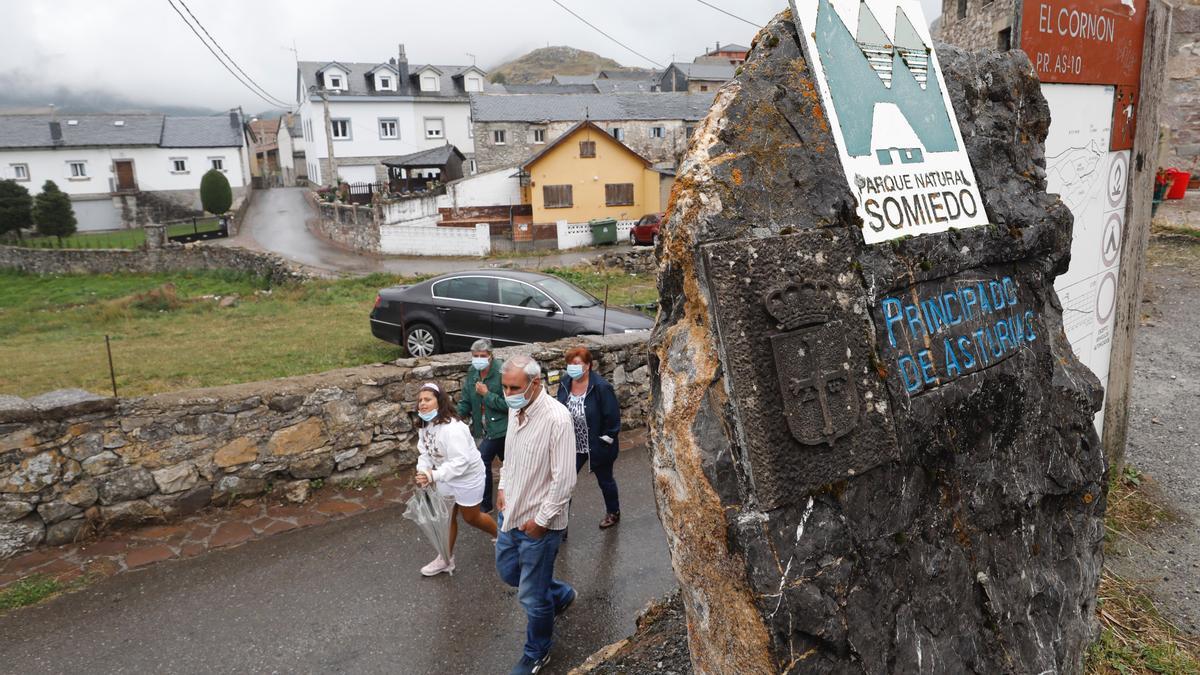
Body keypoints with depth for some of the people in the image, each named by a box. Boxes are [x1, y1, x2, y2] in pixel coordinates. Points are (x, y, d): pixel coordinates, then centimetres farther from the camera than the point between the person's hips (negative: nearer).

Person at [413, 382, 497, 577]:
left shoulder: (452, 428, -34)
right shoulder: (426, 425, -5)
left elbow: (460, 461, -38)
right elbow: (424, 452, -1)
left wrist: (434, 475, -42)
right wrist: (423, 472, -20)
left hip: (467, 477, -8)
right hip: (446, 477, 8)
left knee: (471, 518, 11)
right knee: (447, 517, 16)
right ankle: (445, 559, 31)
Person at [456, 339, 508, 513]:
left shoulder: (501, 372, -21)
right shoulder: (473, 372, 2)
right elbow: (466, 401, 7)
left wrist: (486, 394, -21)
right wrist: (456, 415, -10)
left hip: (499, 428, -7)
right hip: (487, 427, 7)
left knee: (482, 463, -7)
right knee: (507, 462, 21)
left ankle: (484, 504, 8)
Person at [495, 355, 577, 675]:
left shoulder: (556, 419, -27)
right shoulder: (515, 409, -2)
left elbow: (564, 480, -24)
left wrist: (541, 520, -18)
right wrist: (503, 487, 7)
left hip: (538, 522, -8)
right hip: (512, 513, 8)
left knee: (532, 596, 7)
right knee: (508, 570, 26)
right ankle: (560, 594, 49)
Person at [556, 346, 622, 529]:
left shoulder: (601, 387, -23)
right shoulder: (565, 385, -6)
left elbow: (612, 417, -19)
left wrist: (606, 441, -16)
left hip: (598, 446, -4)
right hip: (573, 445, 4)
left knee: (605, 480, 18)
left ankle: (613, 513, 43)